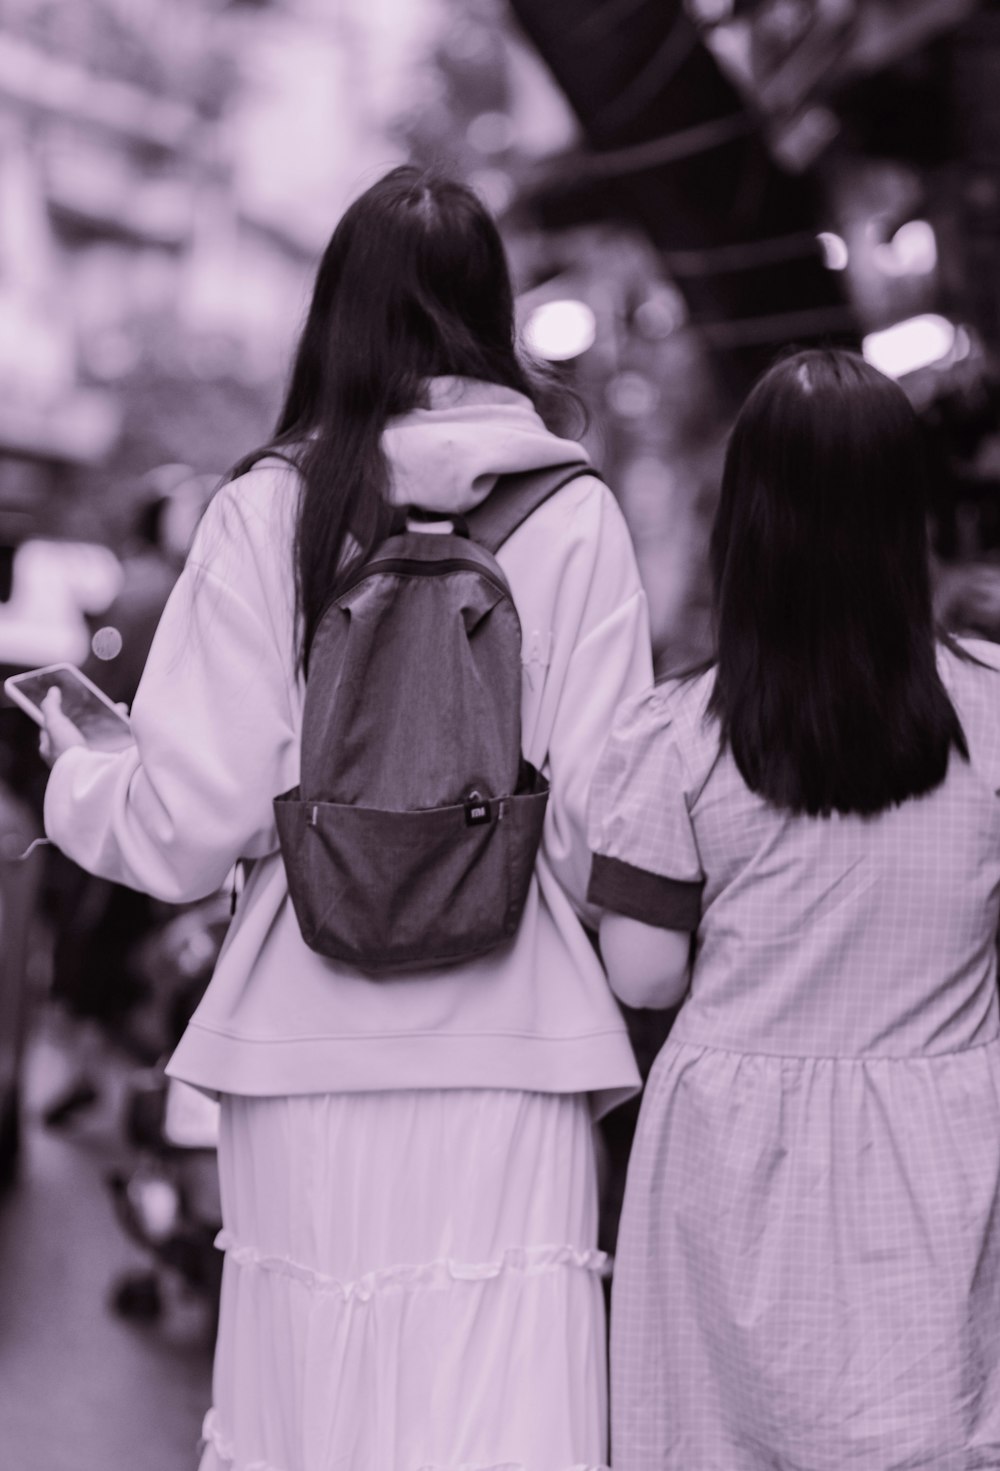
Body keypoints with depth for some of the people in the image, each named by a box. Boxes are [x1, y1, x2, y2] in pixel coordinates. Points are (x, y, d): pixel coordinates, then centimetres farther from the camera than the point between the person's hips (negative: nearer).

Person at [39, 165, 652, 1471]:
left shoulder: (265, 509, -2)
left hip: (306, 1045, 1)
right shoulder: (575, 516, -2)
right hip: (507, 1050, 0)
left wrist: (75, 771, 16)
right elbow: (599, 832, -5)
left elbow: (189, 826, -5)